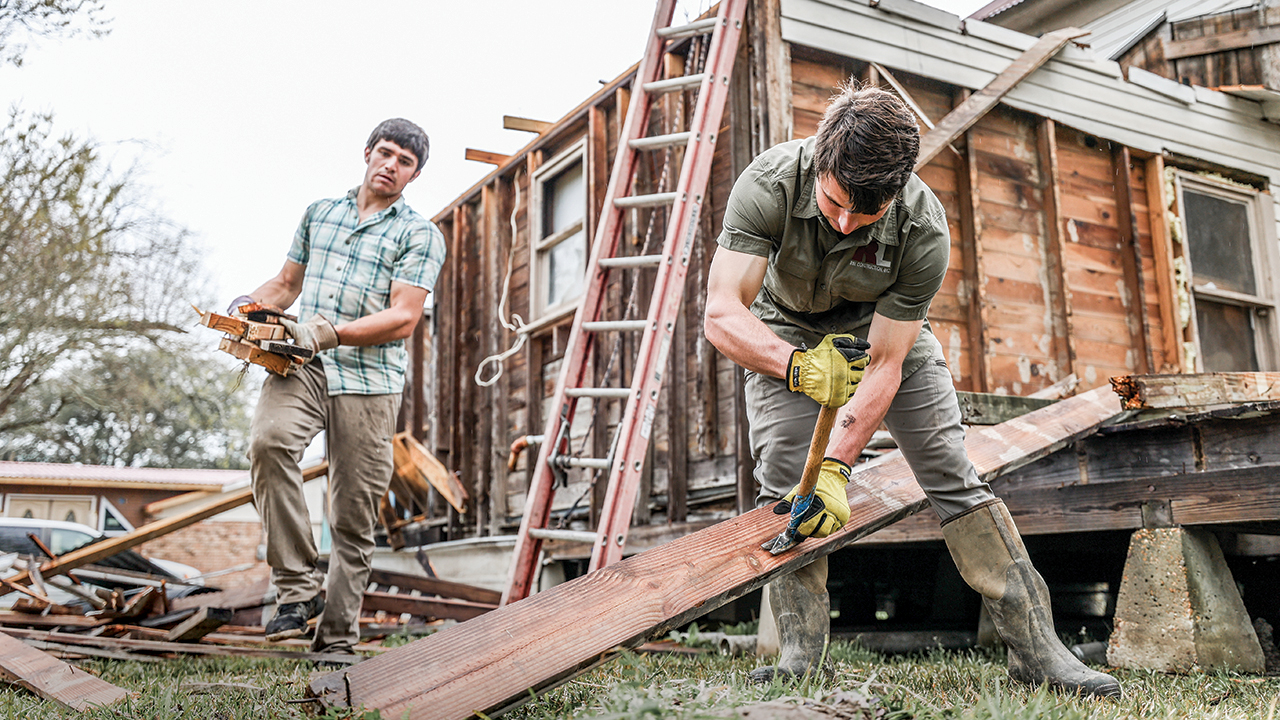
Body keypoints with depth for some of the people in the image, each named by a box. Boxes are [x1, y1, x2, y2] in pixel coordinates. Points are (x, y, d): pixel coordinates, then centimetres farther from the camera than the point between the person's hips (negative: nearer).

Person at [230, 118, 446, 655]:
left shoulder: (420, 235, 6)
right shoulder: (320, 212, 21)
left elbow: (404, 319, -5)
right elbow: (287, 282, 29)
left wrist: (329, 332, -17)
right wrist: (250, 305, 7)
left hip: (369, 378, -2)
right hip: (301, 367, 2)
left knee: (354, 518, -1)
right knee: (268, 440, -30)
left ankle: (337, 640, 12)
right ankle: (298, 587, -20)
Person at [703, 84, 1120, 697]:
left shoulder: (924, 231, -33)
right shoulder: (769, 185, -34)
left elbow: (884, 364, -29)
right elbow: (722, 313, -39)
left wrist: (836, 465, -37)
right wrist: (797, 365, -57)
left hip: (887, 329, 0)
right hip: (784, 335, 1)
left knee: (952, 473, -9)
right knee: (781, 480, -17)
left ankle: (1035, 648, -4)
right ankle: (799, 652, -9)